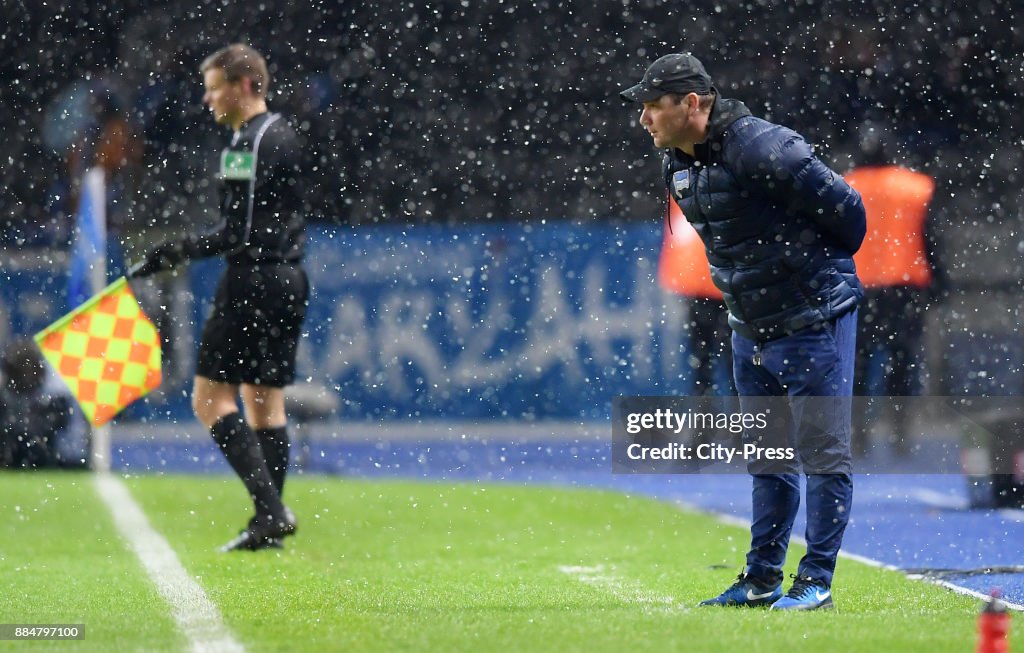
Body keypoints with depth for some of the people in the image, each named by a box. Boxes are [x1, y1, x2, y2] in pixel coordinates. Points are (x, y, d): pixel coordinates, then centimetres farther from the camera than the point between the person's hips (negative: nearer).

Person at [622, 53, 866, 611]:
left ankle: (815, 581, 2)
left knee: (823, 454, -2)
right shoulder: (677, 164, 4)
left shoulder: (765, 150, -23)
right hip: (750, 328, 9)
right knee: (766, 460, 14)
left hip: (814, 321, -9)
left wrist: (823, 270, 1)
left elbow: (846, 208, -14)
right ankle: (762, 580, 21)